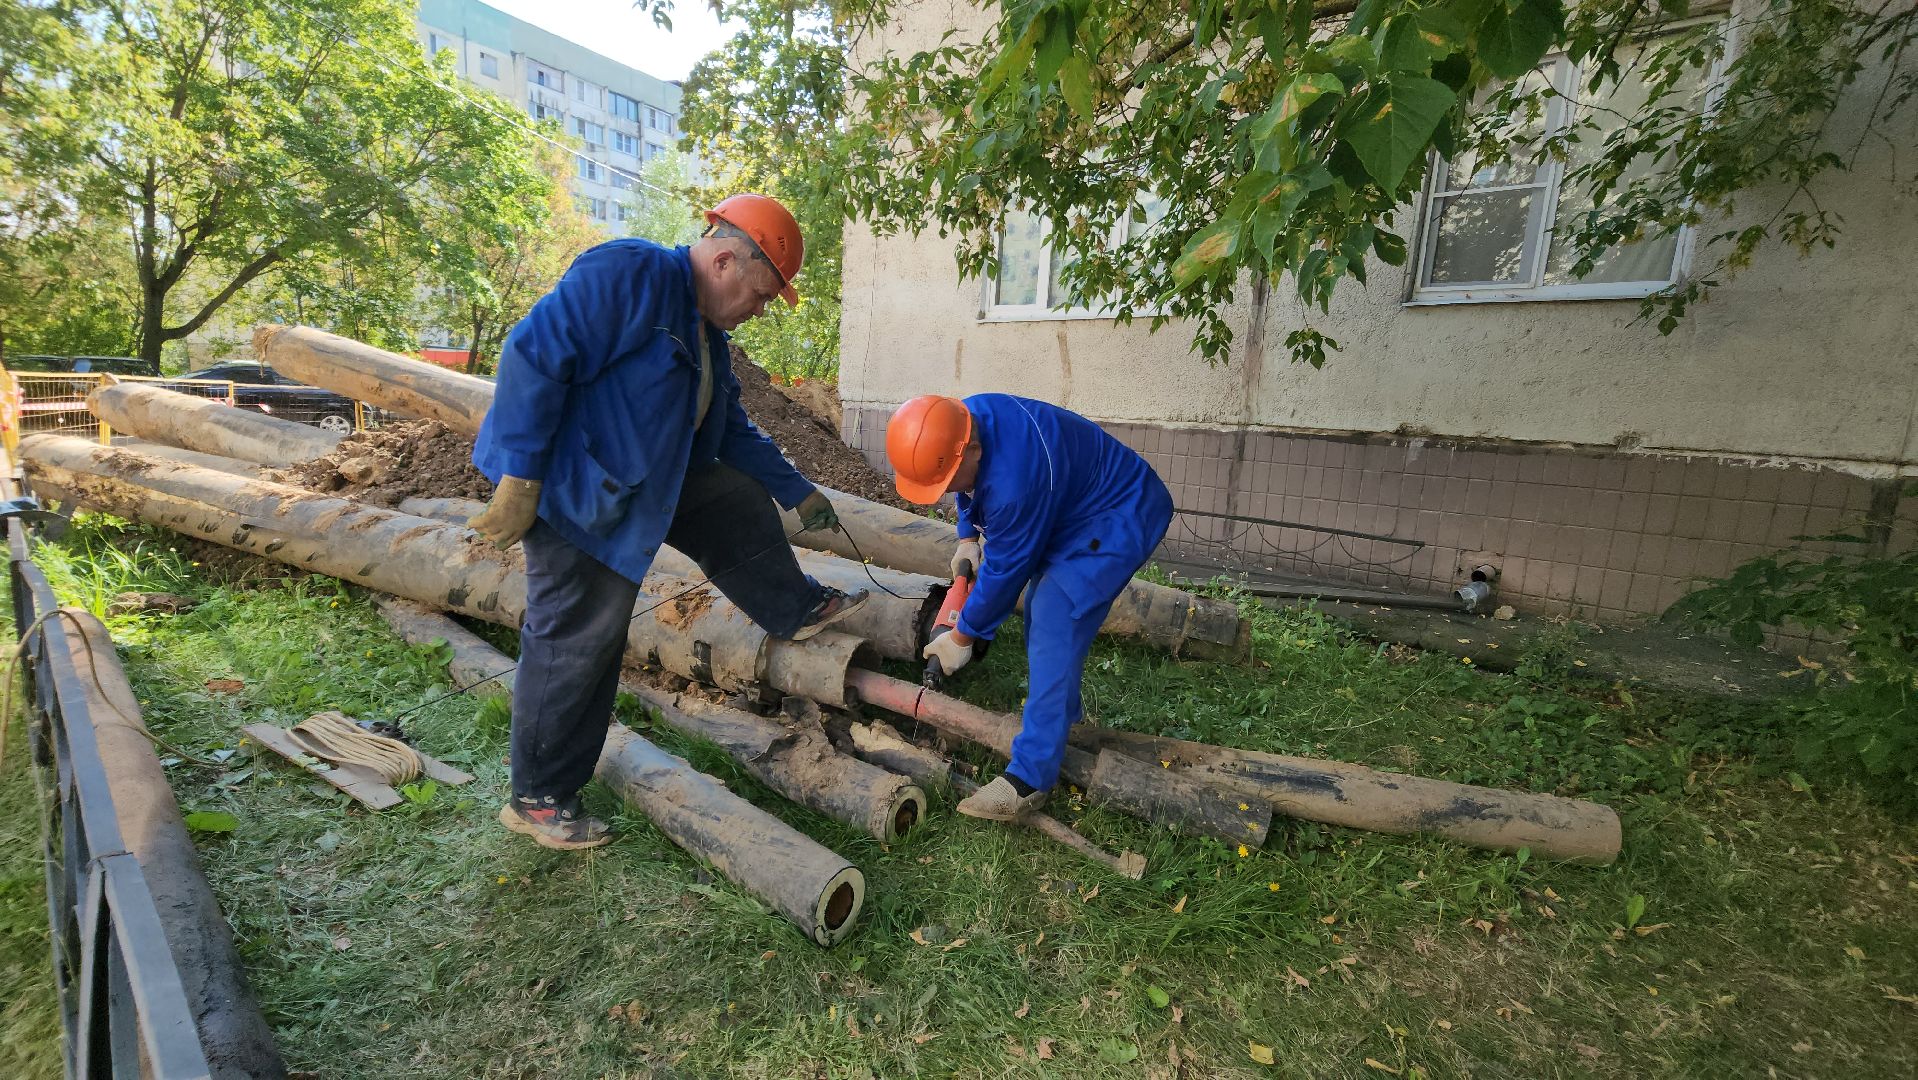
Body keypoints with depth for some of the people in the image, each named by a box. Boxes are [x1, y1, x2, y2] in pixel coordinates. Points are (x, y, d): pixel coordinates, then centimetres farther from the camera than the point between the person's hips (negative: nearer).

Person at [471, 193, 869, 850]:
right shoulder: (627, 275, -19)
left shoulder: (705, 332, 11)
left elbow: (733, 432, 17)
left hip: (646, 481, 9)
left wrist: (798, 493, 17)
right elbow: (535, 354, -25)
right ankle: (538, 798, 14)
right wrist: (519, 479, -26)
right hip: (572, 490, -9)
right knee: (579, 638, -3)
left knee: (739, 502, 12)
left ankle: (796, 610, 31)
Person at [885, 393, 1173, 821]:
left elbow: (1003, 570, -25)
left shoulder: (1015, 479, -38)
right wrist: (968, 538, 3)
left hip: (1120, 517, -10)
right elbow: (971, 488, 13)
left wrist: (962, 638, -12)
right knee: (1043, 609, 15)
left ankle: (1030, 777, -12)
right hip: (1074, 505, 10)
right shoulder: (965, 420, -11)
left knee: (1055, 628, -17)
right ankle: (1059, 721, 33)